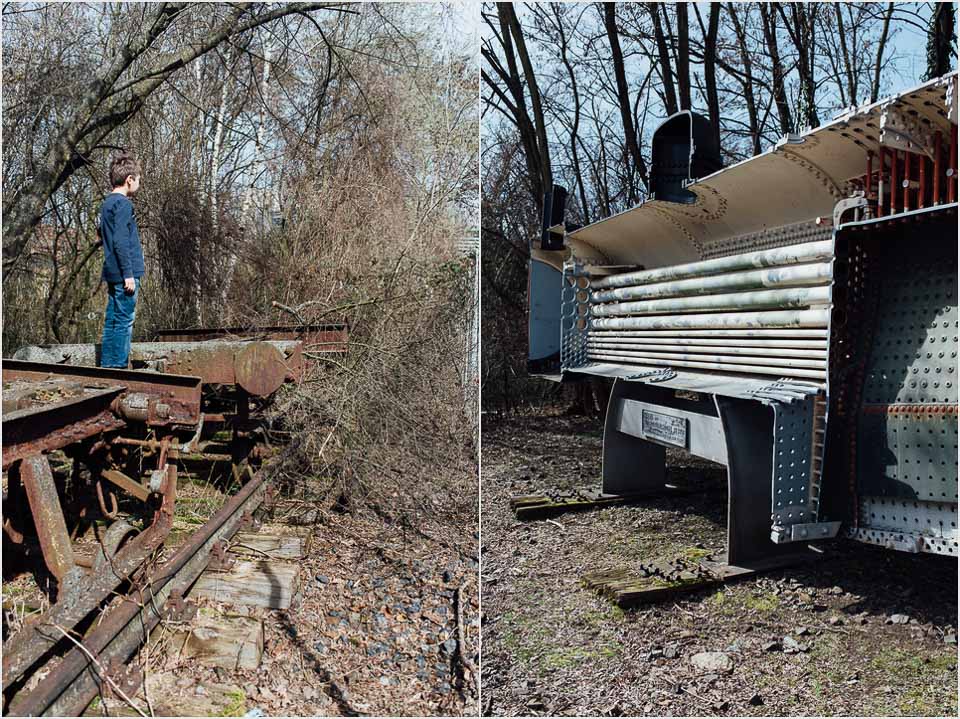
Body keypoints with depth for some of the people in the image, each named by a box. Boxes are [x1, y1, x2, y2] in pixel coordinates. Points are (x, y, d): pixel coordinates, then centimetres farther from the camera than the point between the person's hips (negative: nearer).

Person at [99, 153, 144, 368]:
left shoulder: (107, 203, 19)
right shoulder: (123, 203, -11)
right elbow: (121, 241, -18)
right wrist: (128, 274, -18)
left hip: (112, 273, 9)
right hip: (124, 272, -9)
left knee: (112, 320, 11)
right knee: (125, 321, -7)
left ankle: (107, 366, 15)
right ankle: (119, 366, -5)